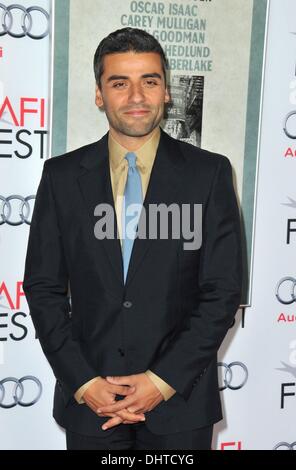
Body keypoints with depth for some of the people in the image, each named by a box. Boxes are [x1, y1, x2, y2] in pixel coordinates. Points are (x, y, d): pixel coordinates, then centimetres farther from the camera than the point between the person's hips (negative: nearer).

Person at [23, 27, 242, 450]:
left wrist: (163, 380, -12)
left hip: (180, 398, 0)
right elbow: (43, 287, 0)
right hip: (88, 399, 1)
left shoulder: (209, 172, -5)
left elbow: (223, 290, -6)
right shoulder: (62, 175, -1)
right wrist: (83, 382, -9)